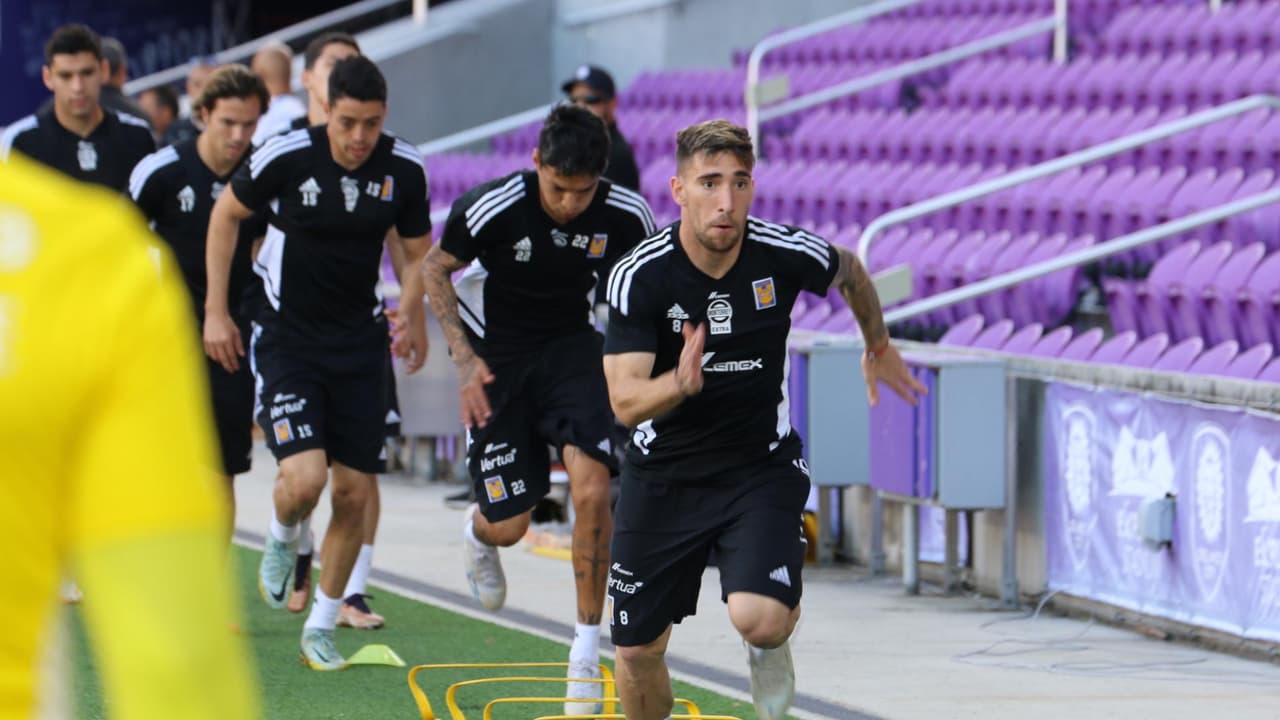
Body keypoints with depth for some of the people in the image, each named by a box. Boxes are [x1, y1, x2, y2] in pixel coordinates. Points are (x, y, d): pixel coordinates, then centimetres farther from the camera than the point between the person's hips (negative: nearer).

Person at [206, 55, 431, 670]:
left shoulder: (404, 169, -8)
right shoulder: (286, 157, -16)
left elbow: (420, 253, 10)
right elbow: (226, 214, 3)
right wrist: (215, 311, 3)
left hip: (360, 342, 3)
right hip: (288, 338, -3)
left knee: (354, 494, 2)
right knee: (304, 479, -20)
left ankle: (321, 629, 20)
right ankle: (282, 537, 18)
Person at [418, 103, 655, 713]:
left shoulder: (625, 216, -16)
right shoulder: (490, 208, -23)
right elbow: (435, 269, -5)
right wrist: (465, 360, -11)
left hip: (573, 347, 1)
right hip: (496, 357, -1)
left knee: (592, 490, -21)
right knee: (509, 524, 1)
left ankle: (587, 648, -8)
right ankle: (479, 534, 43)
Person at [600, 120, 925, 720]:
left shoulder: (787, 254, -15)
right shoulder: (639, 277, -19)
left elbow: (850, 273, 10)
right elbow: (625, 401, -23)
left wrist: (878, 348, 26)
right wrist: (679, 383, -44)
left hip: (761, 468, -1)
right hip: (664, 476, 1)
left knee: (759, 619, -25)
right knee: (638, 651, 6)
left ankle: (769, 645, 14)